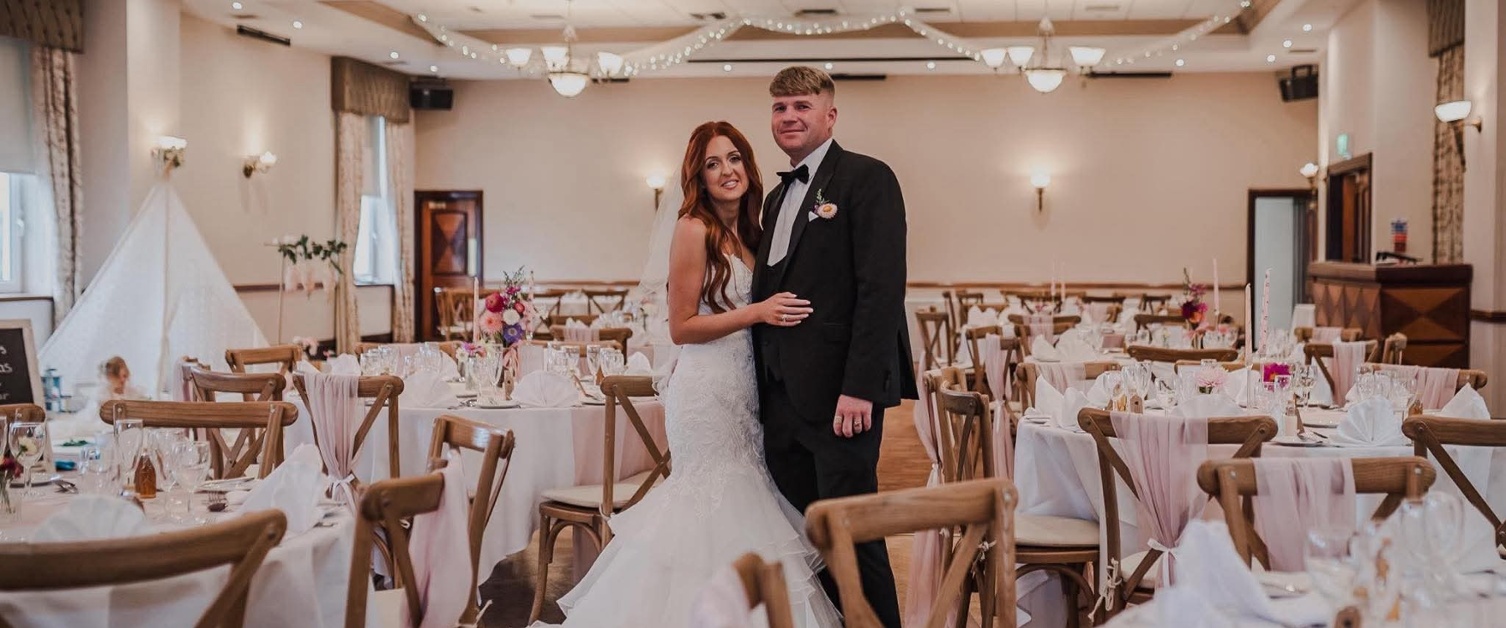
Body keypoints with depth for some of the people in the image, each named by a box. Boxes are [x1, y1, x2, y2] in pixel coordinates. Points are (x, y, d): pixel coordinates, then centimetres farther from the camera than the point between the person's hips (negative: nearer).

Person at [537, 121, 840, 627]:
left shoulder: (748, 232, 13)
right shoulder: (694, 229, -10)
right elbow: (681, 327, -12)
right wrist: (757, 313, -17)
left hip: (744, 391, 8)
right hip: (708, 390, -7)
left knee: (741, 500, 9)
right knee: (716, 509, -3)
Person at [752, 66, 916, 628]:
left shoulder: (867, 179, -6)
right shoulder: (779, 196, 19)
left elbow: (882, 289, -16)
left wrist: (859, 388, -22)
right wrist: (765, 389, 13)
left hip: (839, 391, -8)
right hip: (783, 394, 8)